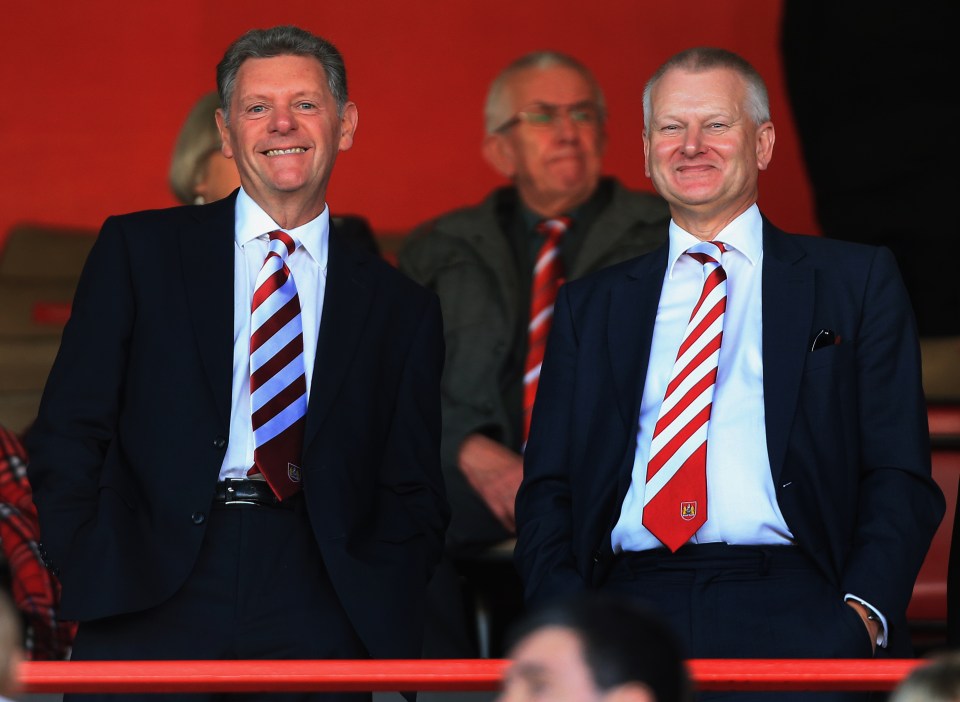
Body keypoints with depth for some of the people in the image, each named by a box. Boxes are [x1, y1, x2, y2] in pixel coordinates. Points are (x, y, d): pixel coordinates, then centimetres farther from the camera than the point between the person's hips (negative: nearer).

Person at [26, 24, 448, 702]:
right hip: (150, 620, -1)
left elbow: (414, 497, 17)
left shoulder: (403, 310, 17)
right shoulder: (138, 250, 12)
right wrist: (94, 578, -7)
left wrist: (378, 618, -2)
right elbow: (68, 434, 7)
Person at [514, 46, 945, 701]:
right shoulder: (589, 307, 22)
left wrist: (863, 616, -10)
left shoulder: (857, 280, 14)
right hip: (630, 617, 2)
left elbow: (899, 475, 8)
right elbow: (547, 490, 17)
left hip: (794, 621, -2)